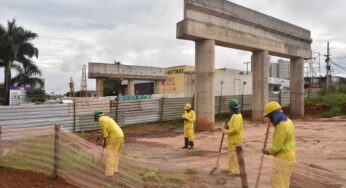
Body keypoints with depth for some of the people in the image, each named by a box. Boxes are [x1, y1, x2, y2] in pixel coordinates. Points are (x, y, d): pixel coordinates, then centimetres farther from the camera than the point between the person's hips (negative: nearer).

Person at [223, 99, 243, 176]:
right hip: (232, 139, 11)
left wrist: (227, 132, -16)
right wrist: (228, 126, 6)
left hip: (235, 139, -11)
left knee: (235, 155, -5)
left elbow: (235, 129, -28)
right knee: (231, 154, 18)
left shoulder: (237, 116, -21)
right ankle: (231, 168, 29)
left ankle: (236, 171, 1)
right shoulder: (235, 115, 12)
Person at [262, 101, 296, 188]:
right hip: (288, 157, 10)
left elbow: (276, 147, -21)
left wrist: (268, 152, -1)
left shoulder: (282, 126, -25)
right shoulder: (288, 121, 6)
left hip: (283, 159, -10)